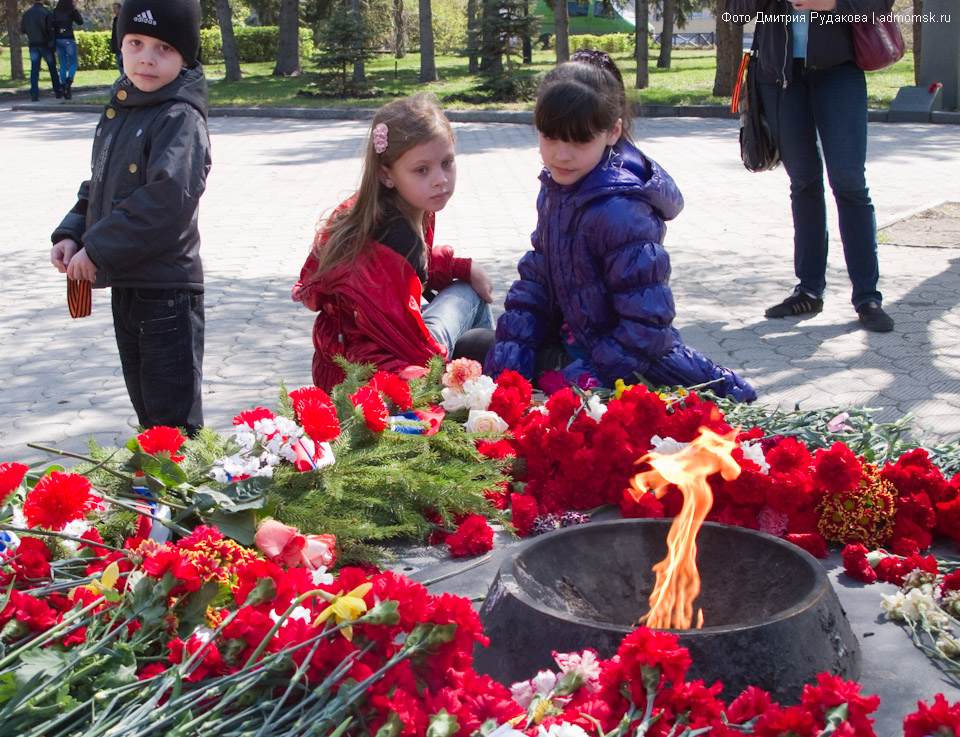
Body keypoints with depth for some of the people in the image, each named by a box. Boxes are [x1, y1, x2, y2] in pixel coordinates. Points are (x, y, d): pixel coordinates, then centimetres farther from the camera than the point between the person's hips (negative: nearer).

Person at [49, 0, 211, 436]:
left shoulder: (180, 119, -15)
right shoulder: (118, 110, 13)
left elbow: (167, 200, -26)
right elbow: (99, 187, 21)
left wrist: (99, 249, -21)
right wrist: (72, 234, 5)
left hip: (167, 289, -9)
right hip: (124, 284, 9)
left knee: (172, 415, -2)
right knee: (144, 403, 21)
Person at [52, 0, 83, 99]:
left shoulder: (55, 12, 4)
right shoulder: (71, 11, -6)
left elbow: (51, 25, 1)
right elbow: (80, 22, 2)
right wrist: (76, 10, 10)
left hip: (58, 39, 4)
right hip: (69, 39, -4)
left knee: (62, 65, 10)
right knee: (73, 63, 4)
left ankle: (63, 86, 6)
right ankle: (69, 80, -22)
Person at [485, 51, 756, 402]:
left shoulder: (619, 211, -27)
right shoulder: (556, 188, 1)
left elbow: (647, 321, -26)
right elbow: (536, 276, 5)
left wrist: (593, 375, -24)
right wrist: (512, 347, -6)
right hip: (573, 340, 9)